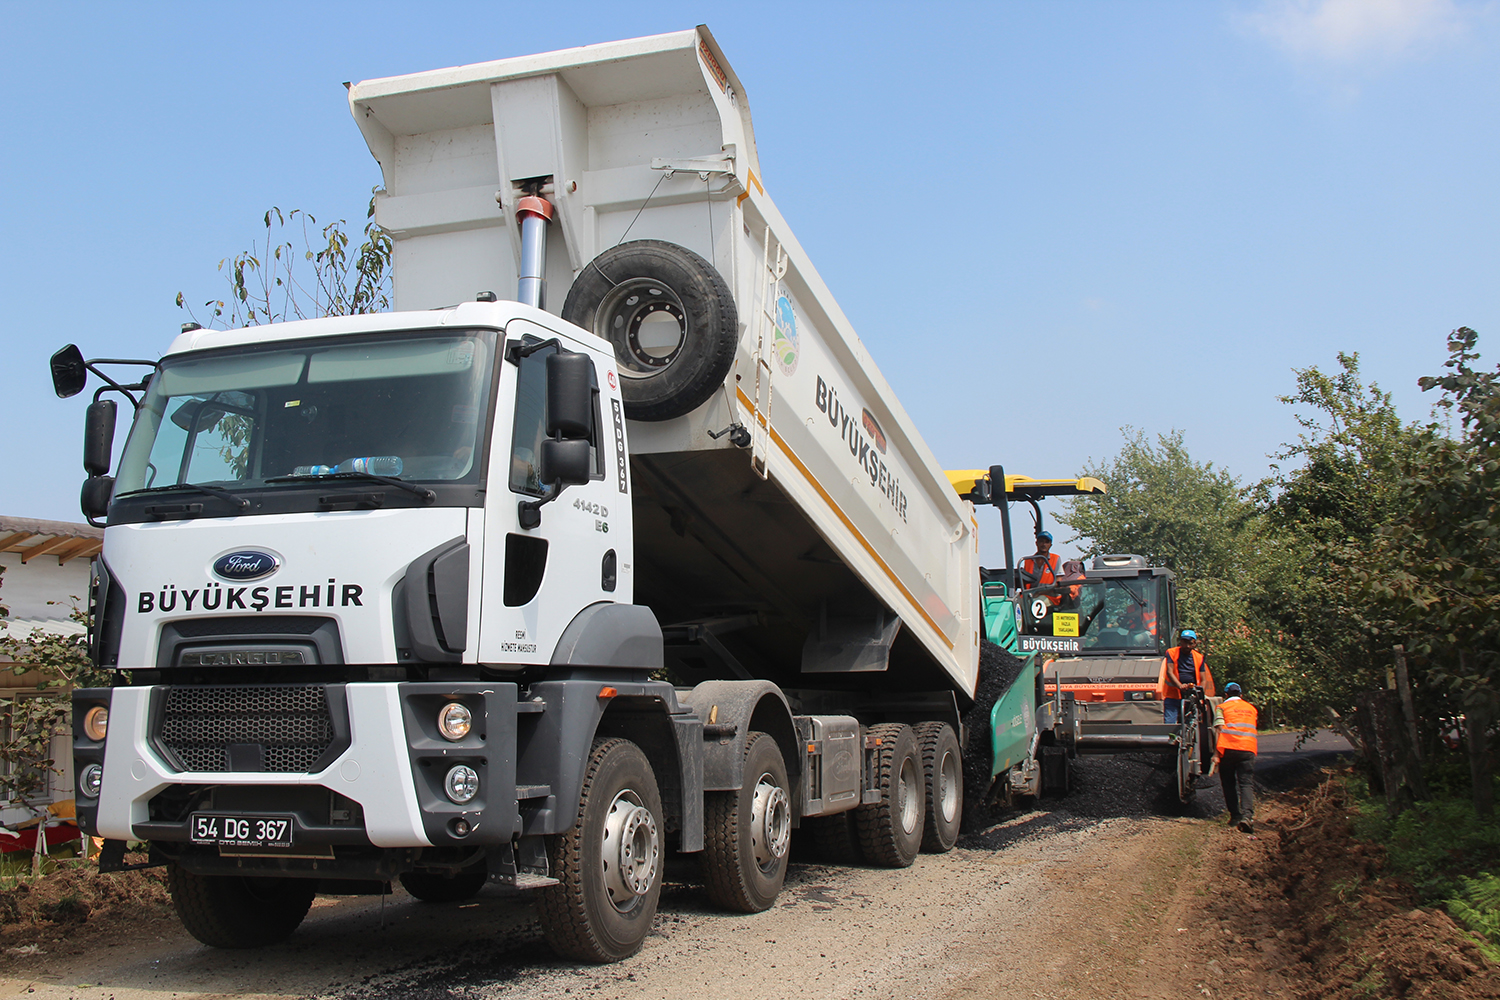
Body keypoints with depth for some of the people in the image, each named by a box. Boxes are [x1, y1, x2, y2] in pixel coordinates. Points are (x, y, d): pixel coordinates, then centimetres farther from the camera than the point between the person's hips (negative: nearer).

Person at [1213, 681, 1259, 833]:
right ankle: (1247, 815, -26)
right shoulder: (1251, 708, 22)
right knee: (1247, 783, -6)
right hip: (1248, 749, 2)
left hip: (1228, 748, -2)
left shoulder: (1222, 707, 9)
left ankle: (1235, 816, 13)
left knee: (1229, 783, 13)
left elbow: (1218, 729, -4)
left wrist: (1216, 753, -7)